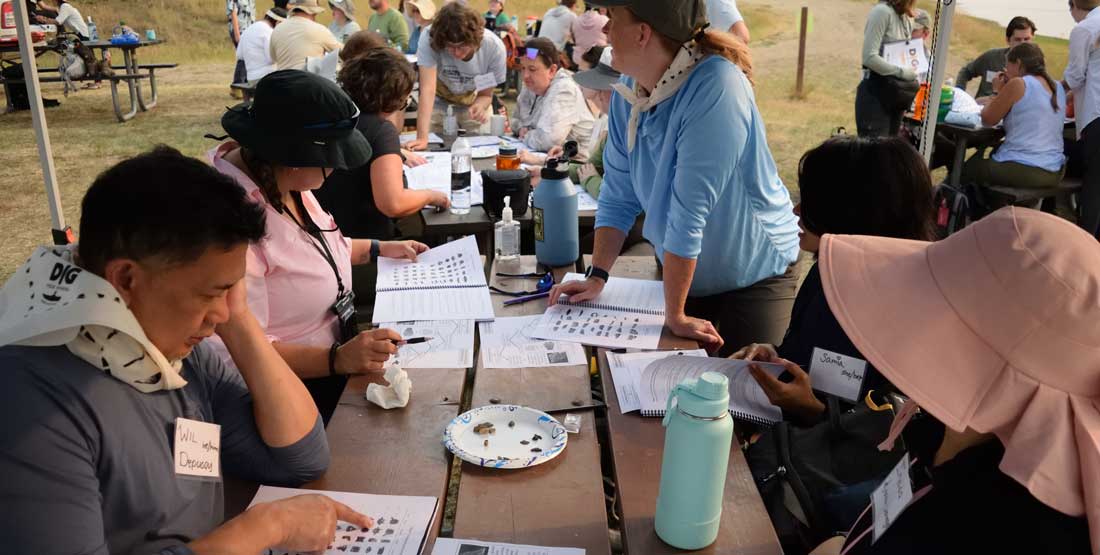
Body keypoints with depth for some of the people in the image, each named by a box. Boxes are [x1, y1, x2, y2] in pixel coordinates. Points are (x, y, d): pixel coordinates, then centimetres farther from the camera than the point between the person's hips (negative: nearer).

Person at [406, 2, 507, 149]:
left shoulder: (494, 47, -31)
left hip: (473, 101, 1)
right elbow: (428, 88, -41)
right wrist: (422, 138, -50)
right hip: (439, 102, -1)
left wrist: (480, 107, -43)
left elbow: (485, 94, -18)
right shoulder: (429, 39, -35)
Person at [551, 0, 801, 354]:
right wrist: (597, 276, -8)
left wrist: (676, 315, -27)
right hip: (682, 274, 6)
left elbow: (688, 212, -30)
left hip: (754, 275, -6)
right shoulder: (629, 91, -8)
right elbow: (619, 195, 0)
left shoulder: (714, 88, -31)